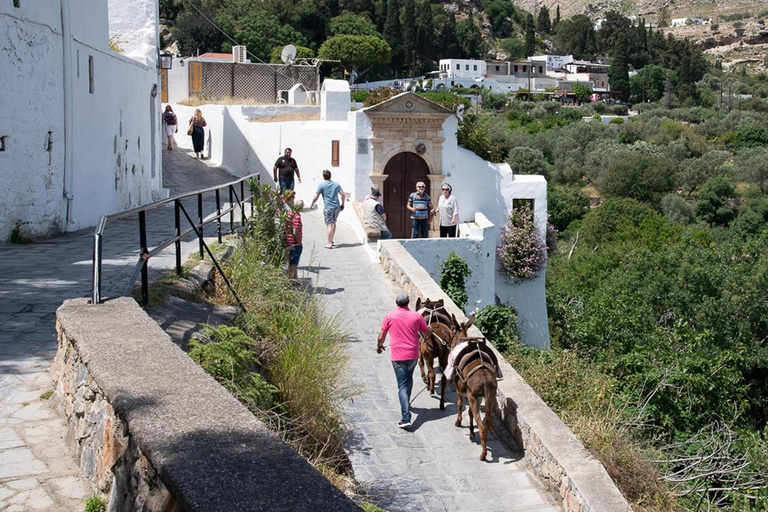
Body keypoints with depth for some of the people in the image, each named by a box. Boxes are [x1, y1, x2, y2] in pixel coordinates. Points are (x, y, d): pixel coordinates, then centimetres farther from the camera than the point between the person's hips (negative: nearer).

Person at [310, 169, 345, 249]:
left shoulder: (321, 185, -4)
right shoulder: (336, 184, 9)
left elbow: (316, 197, -4)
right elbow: (343, 195, 5)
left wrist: (312, 205, 11)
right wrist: (342, 204, 17)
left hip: (328, 208, -5)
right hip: (337, 207, 5)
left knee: (329, 225, -3)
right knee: (333, 223, 21)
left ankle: (330, 244, -3)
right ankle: (331, 241, 29)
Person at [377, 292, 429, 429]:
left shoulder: (390, 316, -5)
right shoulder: (416, 316, -2)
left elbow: (381, 336, 2)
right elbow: (427, 332, 9)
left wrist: (379, 346, 23)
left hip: (397, 356, -2)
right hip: (413, 355, 3)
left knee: (402, 385, -4)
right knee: (409, 379, 27)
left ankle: (406, 418, -15)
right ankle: (406, 403, 47)